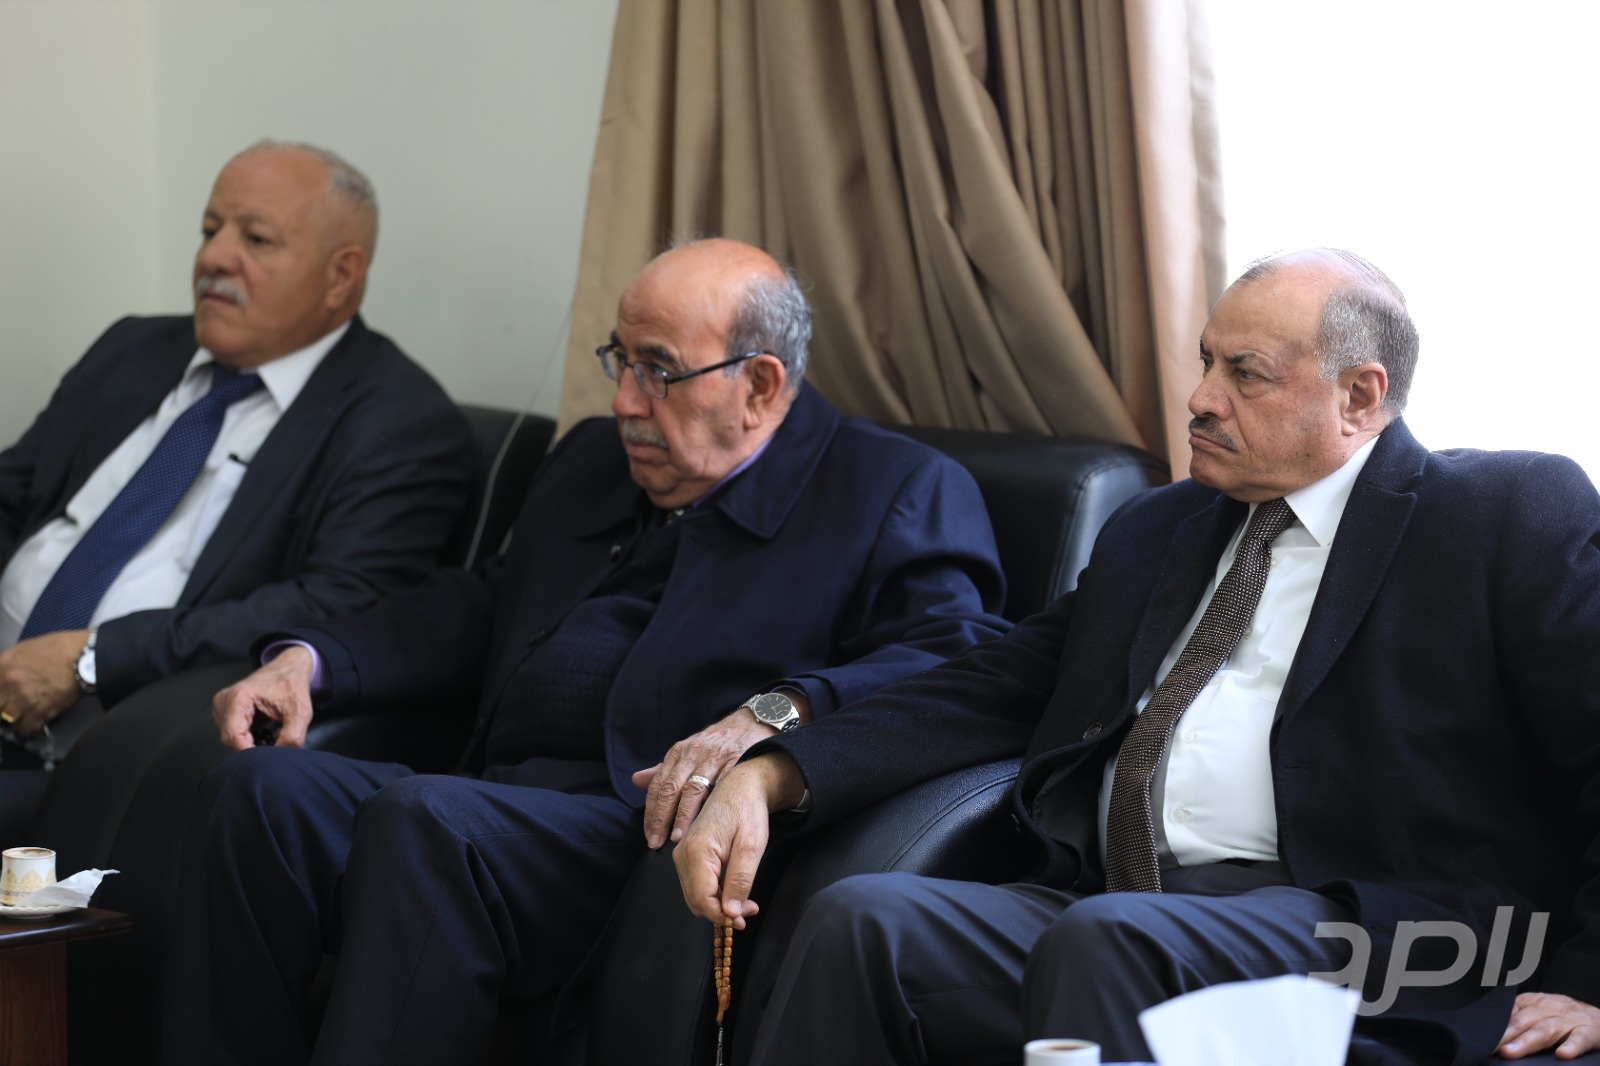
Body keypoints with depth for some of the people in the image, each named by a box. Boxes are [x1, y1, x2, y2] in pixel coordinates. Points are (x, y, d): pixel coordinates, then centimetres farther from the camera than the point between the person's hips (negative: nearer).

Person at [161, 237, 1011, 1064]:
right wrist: (312, 659, 17)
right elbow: (485, 608, 35)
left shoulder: (896, 491, 6)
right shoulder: (591, 459, 29)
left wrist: (773, 714, -25)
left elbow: (965, 656, -9)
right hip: (496, 806, 7)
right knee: (261, 790, -20)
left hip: (660, 835, -7)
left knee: (418, 820, -33)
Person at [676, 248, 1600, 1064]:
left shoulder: (1518, 514, 6)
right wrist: (772, 777, 4)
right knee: (860, 920, -20)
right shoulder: (1155, 531, 26)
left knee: (1107, 935, -35)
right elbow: (995, 687, 19)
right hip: (1108, 907, 6)